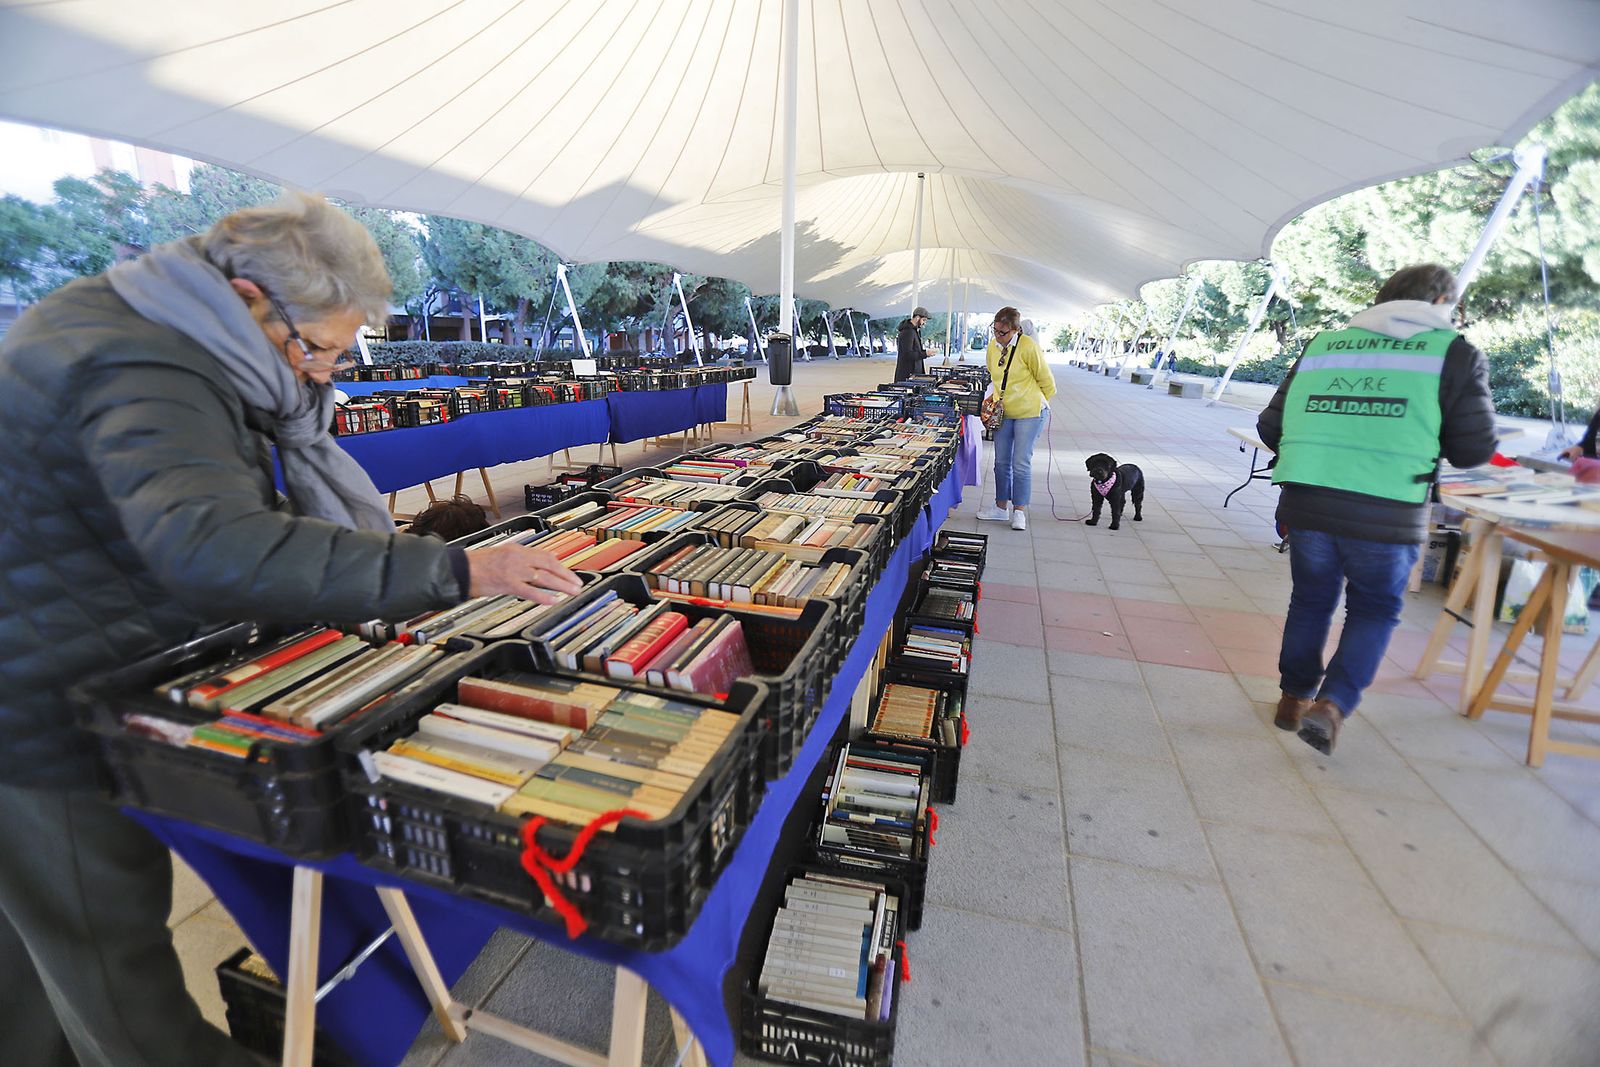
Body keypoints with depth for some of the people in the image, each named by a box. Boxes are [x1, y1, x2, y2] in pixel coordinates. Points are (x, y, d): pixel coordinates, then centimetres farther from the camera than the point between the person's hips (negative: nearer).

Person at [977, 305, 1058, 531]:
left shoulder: (1028, 347, -16)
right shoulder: (993, 346, 2)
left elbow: (1046, 381, -7)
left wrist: (1038, 403, 3)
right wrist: (997, 401, 11)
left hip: (1028, 413, -6)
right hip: (1003, 412, 6)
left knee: (1021, 463, -4)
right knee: (1002, 462, 9)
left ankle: (1019, 511, 7)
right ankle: (1001, 507, 21)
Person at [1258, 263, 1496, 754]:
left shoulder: (1321, 344, 12)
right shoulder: (1455, 353, 4)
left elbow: (1270, 427, 12)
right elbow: (1475, 449, 3)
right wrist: (1421, 440, 23)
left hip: (1305, 505, 3)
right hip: (1387, 516, -2)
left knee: (1310, 600, 20)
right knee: (1375, 610, 18)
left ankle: (1294, 697, 31)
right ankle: (1332, 705, 6)